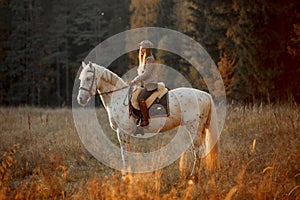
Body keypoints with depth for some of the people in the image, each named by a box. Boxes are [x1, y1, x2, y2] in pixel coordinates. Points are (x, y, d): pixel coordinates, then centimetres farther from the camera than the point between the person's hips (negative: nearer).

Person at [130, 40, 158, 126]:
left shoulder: (150, 60, -13)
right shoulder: (142, 60, 16)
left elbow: (146, 74, -19)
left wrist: (134, 81, -18)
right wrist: (134, 82, 6)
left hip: (151, 85, -10)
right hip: (143, 85, 10)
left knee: (141, 99, -26)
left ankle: (146, 120, -20)